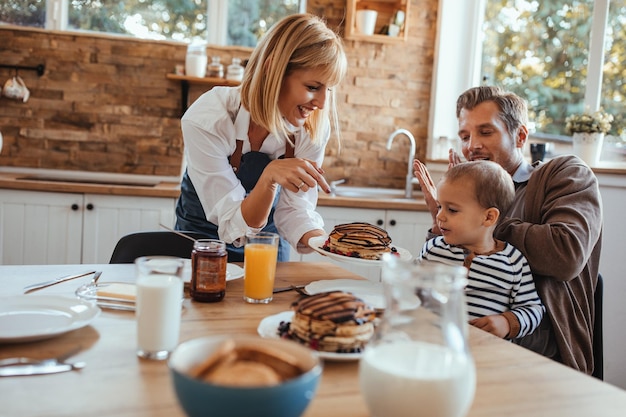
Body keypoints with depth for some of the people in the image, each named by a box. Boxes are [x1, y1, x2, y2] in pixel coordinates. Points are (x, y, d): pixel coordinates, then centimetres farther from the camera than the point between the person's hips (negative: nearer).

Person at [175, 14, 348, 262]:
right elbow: (235, 228, -24)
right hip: (203, 246, -2)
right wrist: (269, 177, -40)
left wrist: (326, 242, -31)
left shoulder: (314, 125, -16)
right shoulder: (206, 120, -26)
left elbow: (294, 210, -12)